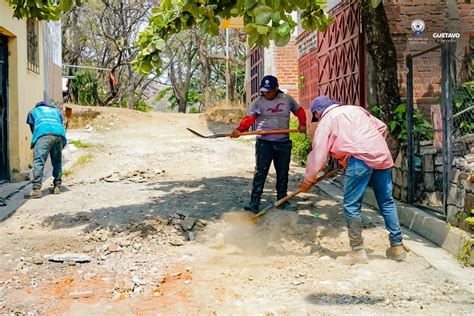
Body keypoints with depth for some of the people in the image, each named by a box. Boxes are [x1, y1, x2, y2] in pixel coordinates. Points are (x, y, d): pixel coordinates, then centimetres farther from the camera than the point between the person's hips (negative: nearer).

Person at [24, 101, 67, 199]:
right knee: (57, 161, 17)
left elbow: (33, 128, 28)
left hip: (44, 134, -3)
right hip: (59, 134, 3)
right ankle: (57, 186, 17)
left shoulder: (33, 111, 32)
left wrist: (35, 145, 35)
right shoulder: (56, 111, 39)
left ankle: (36, 189, -19)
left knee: (38, 161, -8)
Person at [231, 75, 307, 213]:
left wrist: (302, 124, 3)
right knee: (260, 172, -7)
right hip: (264, 142, -3)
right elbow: (249, 118, -11)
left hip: (284, 143, 3)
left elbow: (299, 110, 19)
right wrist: (239, 130, -28)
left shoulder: (287, 99, 7)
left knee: (283, 173, 11)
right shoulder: (258, 102, -1)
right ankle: (254, 203, -7)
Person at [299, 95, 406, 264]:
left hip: (360, 159, -6)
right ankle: (397, 246, 20)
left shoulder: (326, 120, 10)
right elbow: (382, 127, 24)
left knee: (352, 206, 2)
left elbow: (318, 153, 7)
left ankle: (358, 251, 4)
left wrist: (308, 179, 16)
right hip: (382, 156, 7)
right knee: (387, 202, 14)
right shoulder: (356, 109, 27)